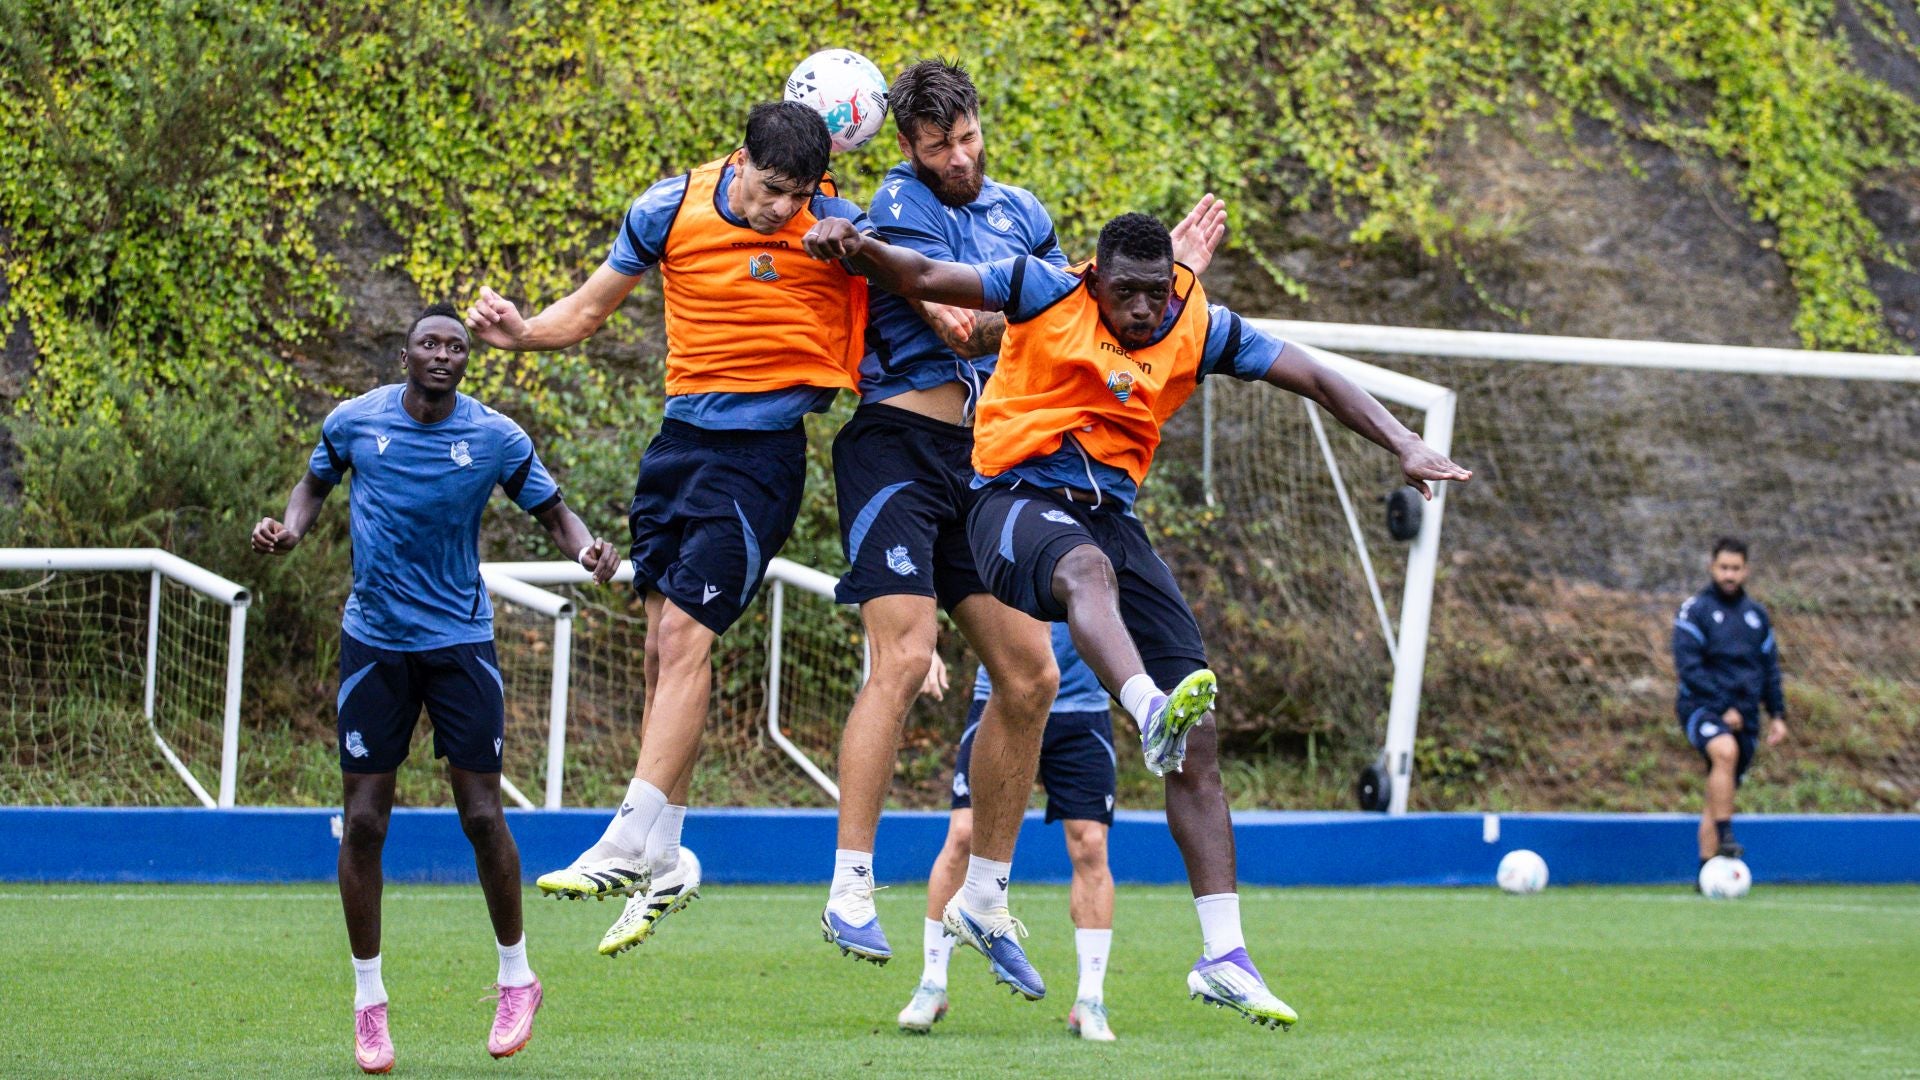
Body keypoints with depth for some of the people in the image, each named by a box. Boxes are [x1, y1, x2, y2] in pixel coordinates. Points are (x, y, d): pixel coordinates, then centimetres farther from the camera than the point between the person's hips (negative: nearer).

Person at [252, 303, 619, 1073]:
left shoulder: (496, 438, -5)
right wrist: (289, 529, -5)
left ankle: (516, 979, 15)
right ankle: (368, 999, 10)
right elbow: (316, 483, 16)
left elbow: (552, 511, 3)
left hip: (459, 640, -1)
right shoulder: (355, 422, -2)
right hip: (374, 641, 1)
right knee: (363, 821, -1)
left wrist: (588, 549, -19)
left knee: (481, 814, -4)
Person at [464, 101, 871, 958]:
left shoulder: (835, 228, -9)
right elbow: (590, 308, 9)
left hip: (764, 447, -5)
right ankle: (664, 864, 12)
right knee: (664, 643, 5)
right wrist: (523, 333, -10)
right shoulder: (671, 210, -1)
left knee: (687, 632, -15)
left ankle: (630, 847, -15)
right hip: (682, 435, 5)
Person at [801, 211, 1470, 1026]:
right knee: (1088, 570, -43)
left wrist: (1405, 447, -2)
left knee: (1197, 740, -5)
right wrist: (857, 249, -21)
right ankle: (1151, 712, -74)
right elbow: (920, 278, -2)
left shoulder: (1199, 330, 6)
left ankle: (1223, 958, -3)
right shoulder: (1048, 294, -2)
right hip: (1017, 496, -4)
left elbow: (1314, 378, 7)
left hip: (1109, 513, 5)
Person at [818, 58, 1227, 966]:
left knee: (1029, 679, 5)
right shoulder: (901, 205, -7)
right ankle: (849, 892, -18)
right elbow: (965, 329, -16)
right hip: (898, 448, -7)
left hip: (983, 466, 7)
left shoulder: (1019, 212, 15)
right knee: (903, 658, -20)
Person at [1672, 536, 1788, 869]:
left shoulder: (1756, 615, 15)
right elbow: (1688, 667, -11)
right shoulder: (1695, 610, -3)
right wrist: (1723, 708, -16)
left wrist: (1778, 714, 12)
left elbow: (1770, 667, 22)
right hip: (1702, 706, -6)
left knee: (1721, 794, 6)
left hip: (1743, 715, 6)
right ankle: (1725, 838, -36)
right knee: (1726, 751, -35)